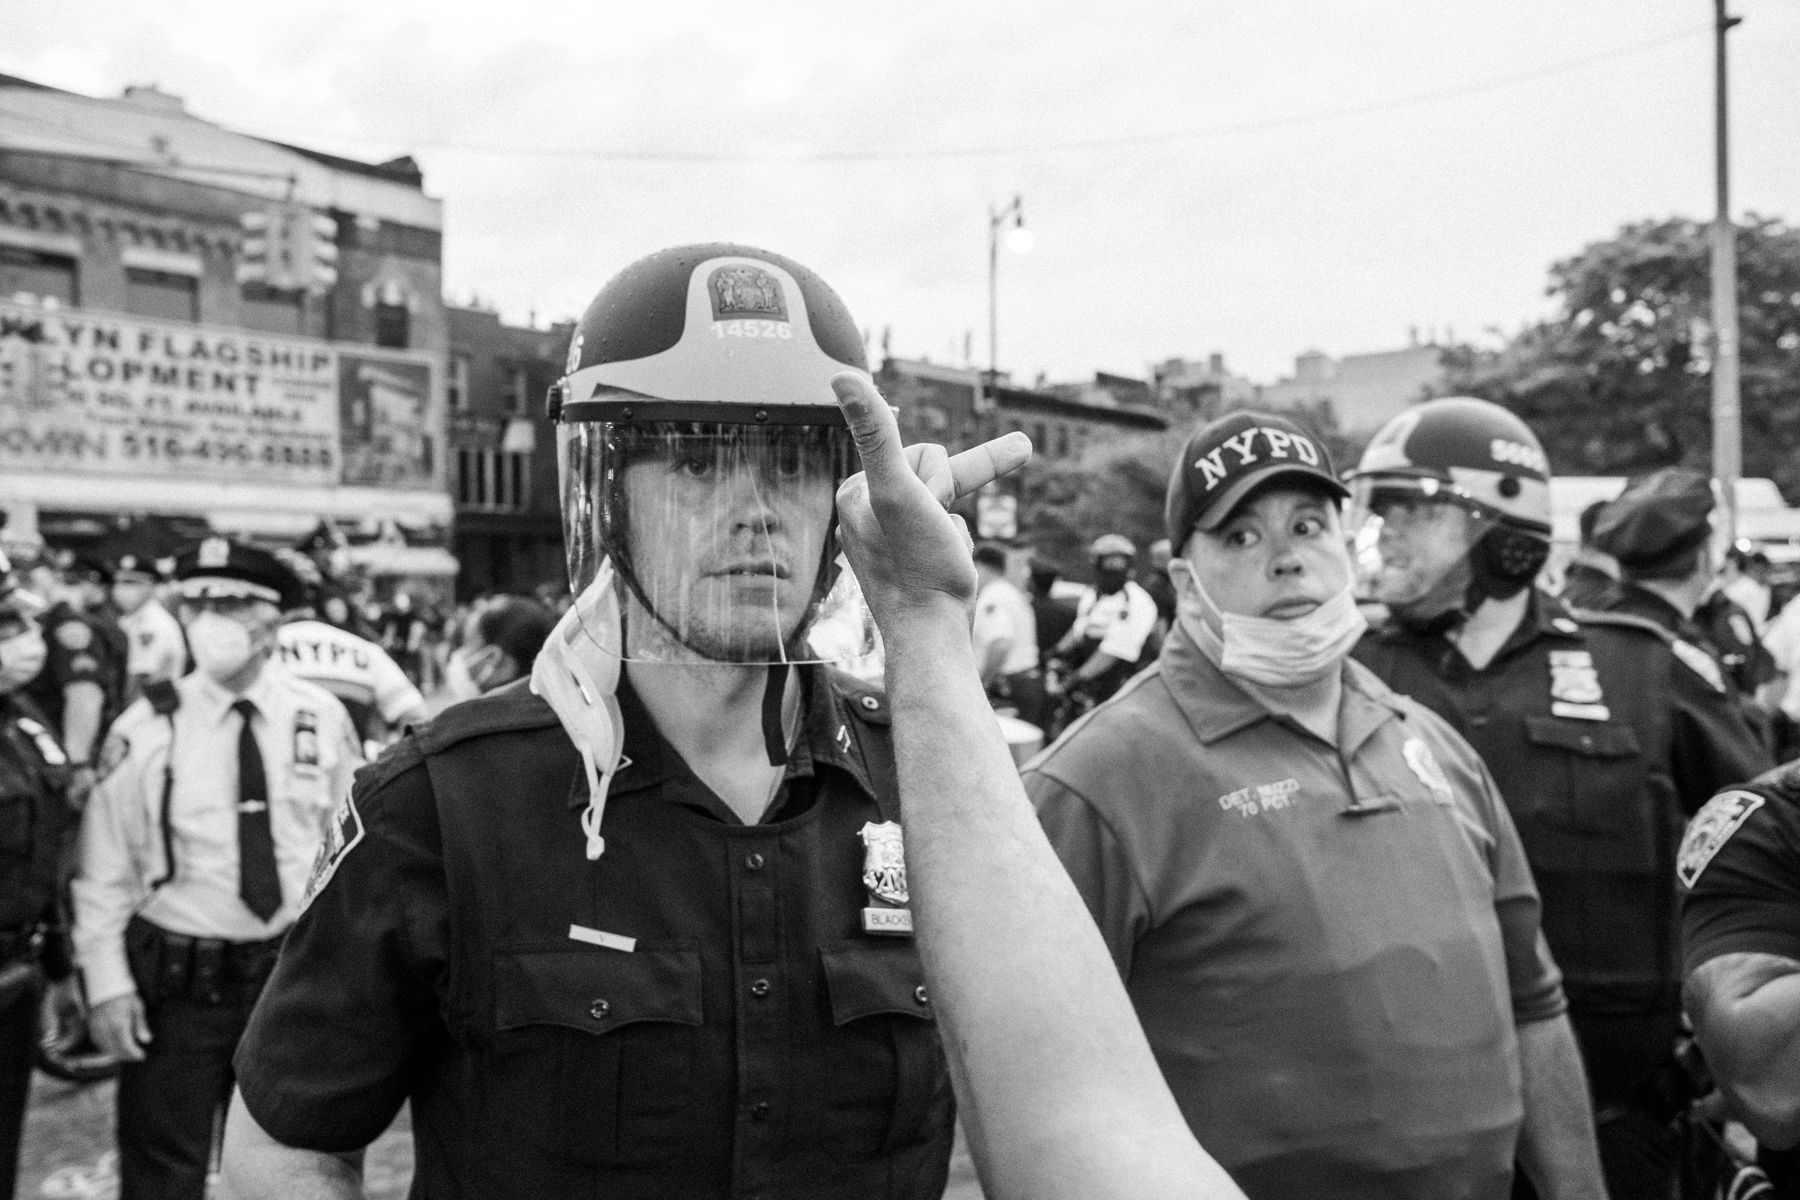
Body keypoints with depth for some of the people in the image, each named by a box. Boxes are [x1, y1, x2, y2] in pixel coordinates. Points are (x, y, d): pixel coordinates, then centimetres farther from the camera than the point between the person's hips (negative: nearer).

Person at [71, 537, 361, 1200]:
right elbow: (104, 867, -4)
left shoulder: (321, 716, -2)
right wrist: (107, 982, -10)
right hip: (176, 978, -2)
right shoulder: (146, 728, -7)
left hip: (294, 974, 2)